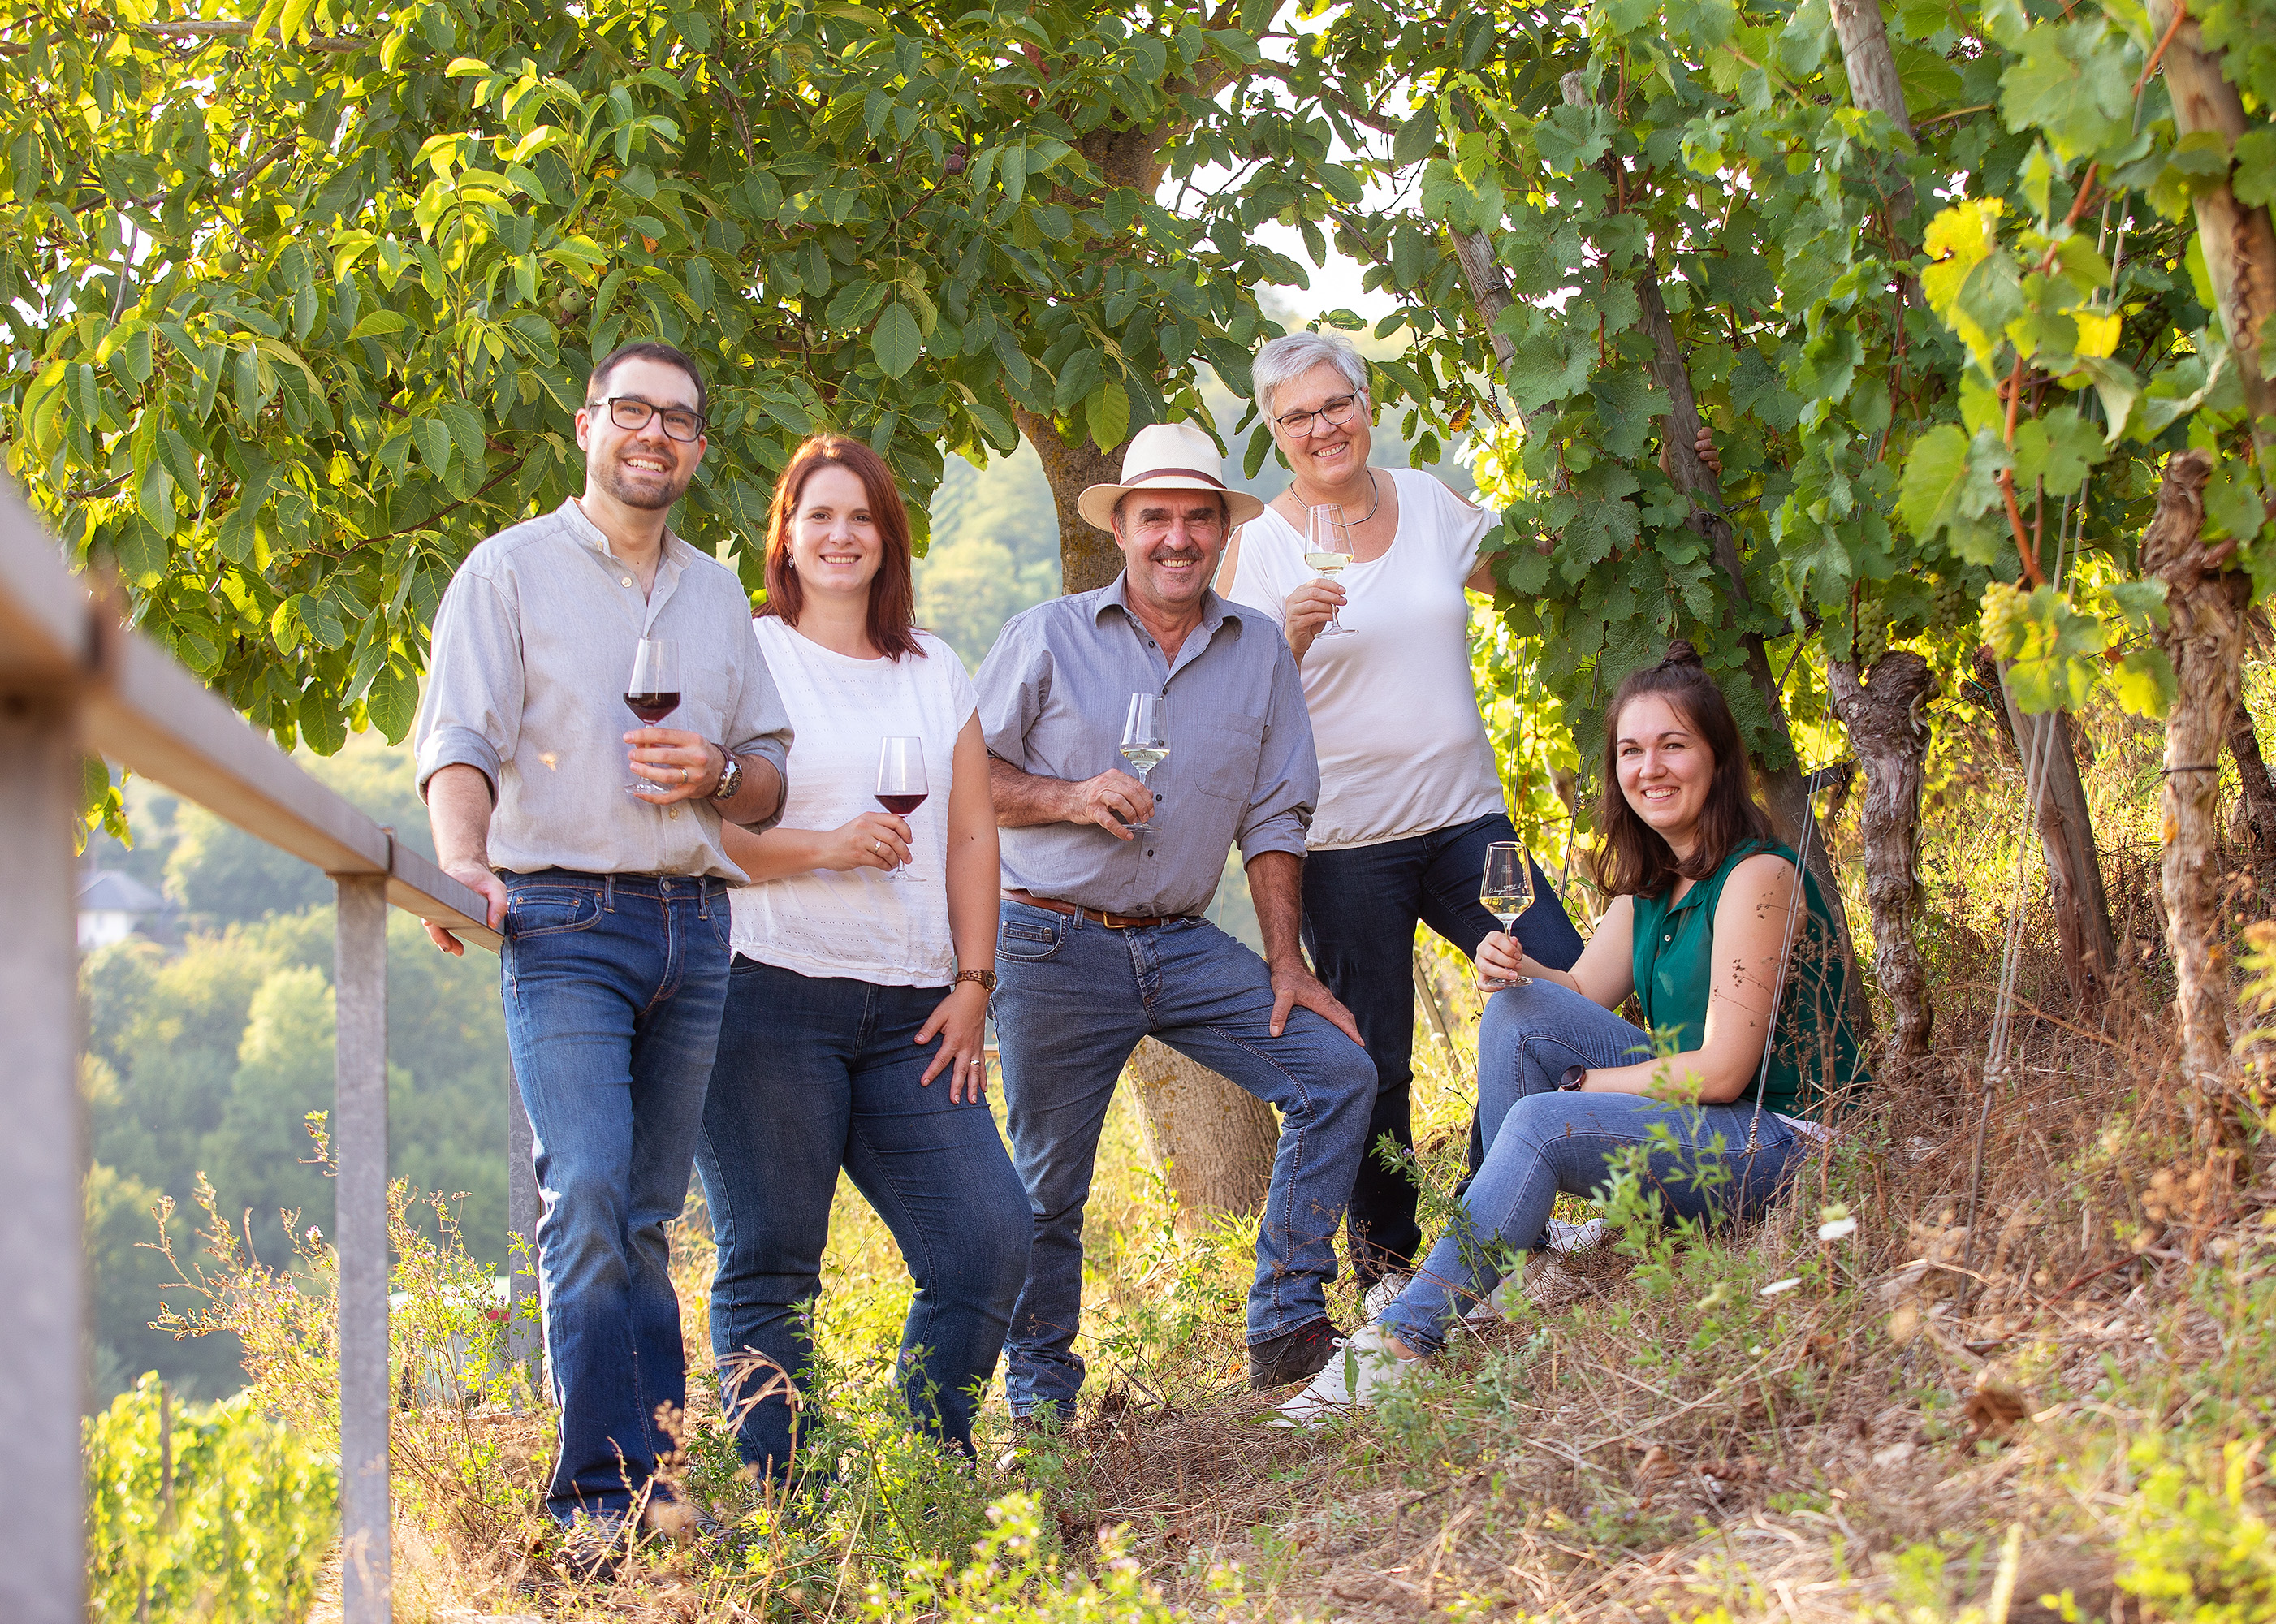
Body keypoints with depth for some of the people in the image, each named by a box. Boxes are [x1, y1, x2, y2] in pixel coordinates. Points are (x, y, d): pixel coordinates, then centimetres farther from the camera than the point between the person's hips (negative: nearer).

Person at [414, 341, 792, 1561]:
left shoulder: (719, 595, 19)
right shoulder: (510, 571, 5)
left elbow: (772, 778, 21)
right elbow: (458, 744, -6)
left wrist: (718, 774, -2)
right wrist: (463, 861, -24)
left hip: (695, 926, 5)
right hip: (565, 921, -5)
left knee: (647, 1216, 5)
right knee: (588, 1198, -16)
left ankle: (654, 1483, 6)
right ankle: (607, 1493, -17)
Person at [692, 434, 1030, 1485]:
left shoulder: (935, 671, 19)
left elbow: (972, 836, 15)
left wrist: (972, 985, 5)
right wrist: (820, 847, -15)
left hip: (909, 1013, 4)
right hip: (768, 996, -4)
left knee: (989, 1240, -6)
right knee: (770, 1265, -5)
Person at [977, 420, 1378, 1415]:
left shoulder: (1259, 650, 7)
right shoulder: (1047, 640, -2)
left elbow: (1273, 819, 7)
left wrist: (1286, 965, 1)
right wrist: (1072, 796, -18)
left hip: (1183, 947, 3)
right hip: (1053, 949, -3)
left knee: (1337, 1071, -8)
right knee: (1046, 1180, 2)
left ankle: (1285, 1323, 0)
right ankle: (1038, 1397, 18)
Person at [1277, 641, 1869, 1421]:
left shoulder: (1756, 879, -17)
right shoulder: (1651, 883, 10)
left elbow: (1723, 1070, -21)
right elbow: (1582, 993, 7)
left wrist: (1584, 1084, -12)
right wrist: (1519, 970, -15)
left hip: (1784, 1141, -9)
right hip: (1695, 1115, 9)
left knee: (1541, 1123, -27)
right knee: (1518, 1010, -5)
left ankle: (1405, 1340, -24)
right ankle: (1513, 1260, -7)